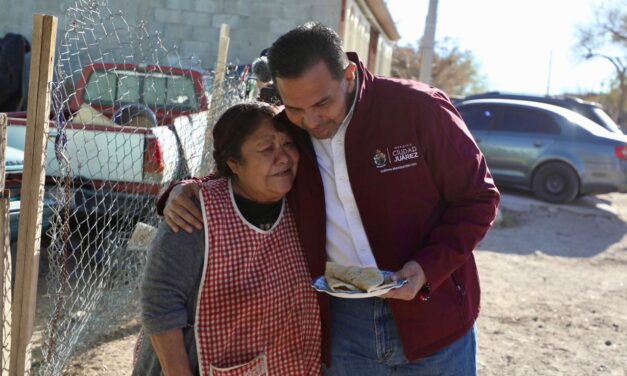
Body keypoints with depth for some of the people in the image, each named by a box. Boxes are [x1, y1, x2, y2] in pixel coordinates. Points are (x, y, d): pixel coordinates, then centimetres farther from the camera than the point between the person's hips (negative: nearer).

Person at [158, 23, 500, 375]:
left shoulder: (420, 108, -16)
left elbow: (479, 198, -7)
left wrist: (429, 267, -21)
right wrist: (184, 191, -7)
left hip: (430, 316, -3)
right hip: (342, 321, 3)